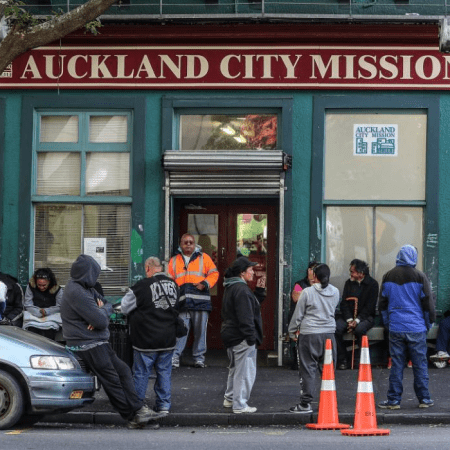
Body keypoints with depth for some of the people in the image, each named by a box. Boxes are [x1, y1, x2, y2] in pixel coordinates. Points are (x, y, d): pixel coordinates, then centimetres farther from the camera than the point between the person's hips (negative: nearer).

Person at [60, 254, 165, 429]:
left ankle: (138, 410, 7)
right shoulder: (77, 293, -21)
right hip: (88, 346, -10)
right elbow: (101, 321, -24)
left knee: (123, 371, 8)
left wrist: (102, 311, -7)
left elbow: (108, 306, 17)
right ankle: (133, 417, 3)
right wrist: (103, 310, -1)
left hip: (98, 342, 10)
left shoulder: (85, 288, 13)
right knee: (112, 381, -4)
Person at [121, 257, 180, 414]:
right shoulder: (173, 285, 3)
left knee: (141, 372, 5)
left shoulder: (143, 286, -14)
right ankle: (164, 404, 15)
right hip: (168, 339, 5)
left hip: (147, 340, -5)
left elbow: (125, 307, -3)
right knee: (164, 371, 12)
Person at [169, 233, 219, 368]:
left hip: (200, 300, -1)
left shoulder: (203, 258, 11)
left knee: (200, 330, 3)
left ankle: (199, 357, 11)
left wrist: (205, 284, -7)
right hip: (182, 301, 1)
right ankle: (175, 356, -3)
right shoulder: (174, 261, 17)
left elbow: (214, 273, 9)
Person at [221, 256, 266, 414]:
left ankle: (229, 399, 34)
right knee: (245, 371, -4)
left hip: (231, 335, 11)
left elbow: (252, 305, 20)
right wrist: (251, 337, -21)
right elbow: (245, 316, -23)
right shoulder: (241, 289, -19)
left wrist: (259, 290, 12)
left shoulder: (231, 287, 15)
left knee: (235, 368, 24)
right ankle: (239, 405, 0)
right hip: (241, 338, -11)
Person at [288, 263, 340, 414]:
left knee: (308, 369, 0)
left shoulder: (308, 292, -8)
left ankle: (306, 403, 0)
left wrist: (292, 332, 9)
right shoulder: (335, 292, 5)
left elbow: (298, 314, -2)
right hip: (329, 333, 4)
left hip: (309, 334, -4)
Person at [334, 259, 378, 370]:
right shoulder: (349, 283, 10)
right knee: (336, 328, -26)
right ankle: (342, 359, -15)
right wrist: (349, 319, -11)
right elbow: (344, 303, 5)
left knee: (359, 329, -37)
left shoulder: (372, 284, -3)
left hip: (365, 316, -4)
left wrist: (357, 320, -19)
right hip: (349, 316, 4)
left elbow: (370, 306, -9)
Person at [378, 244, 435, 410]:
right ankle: (424, 399, 10)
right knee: (420, 364, 5)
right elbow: (428, 303, -1)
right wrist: (429, 323, 13)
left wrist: (388, 324, 22)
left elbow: (382, 303, 12)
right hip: (416, 329, -2)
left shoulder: (388, 277, 5)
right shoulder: (419, 277, -4)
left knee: (396, 365, 5)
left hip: (395, 328, 2)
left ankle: (393, 400, 5)